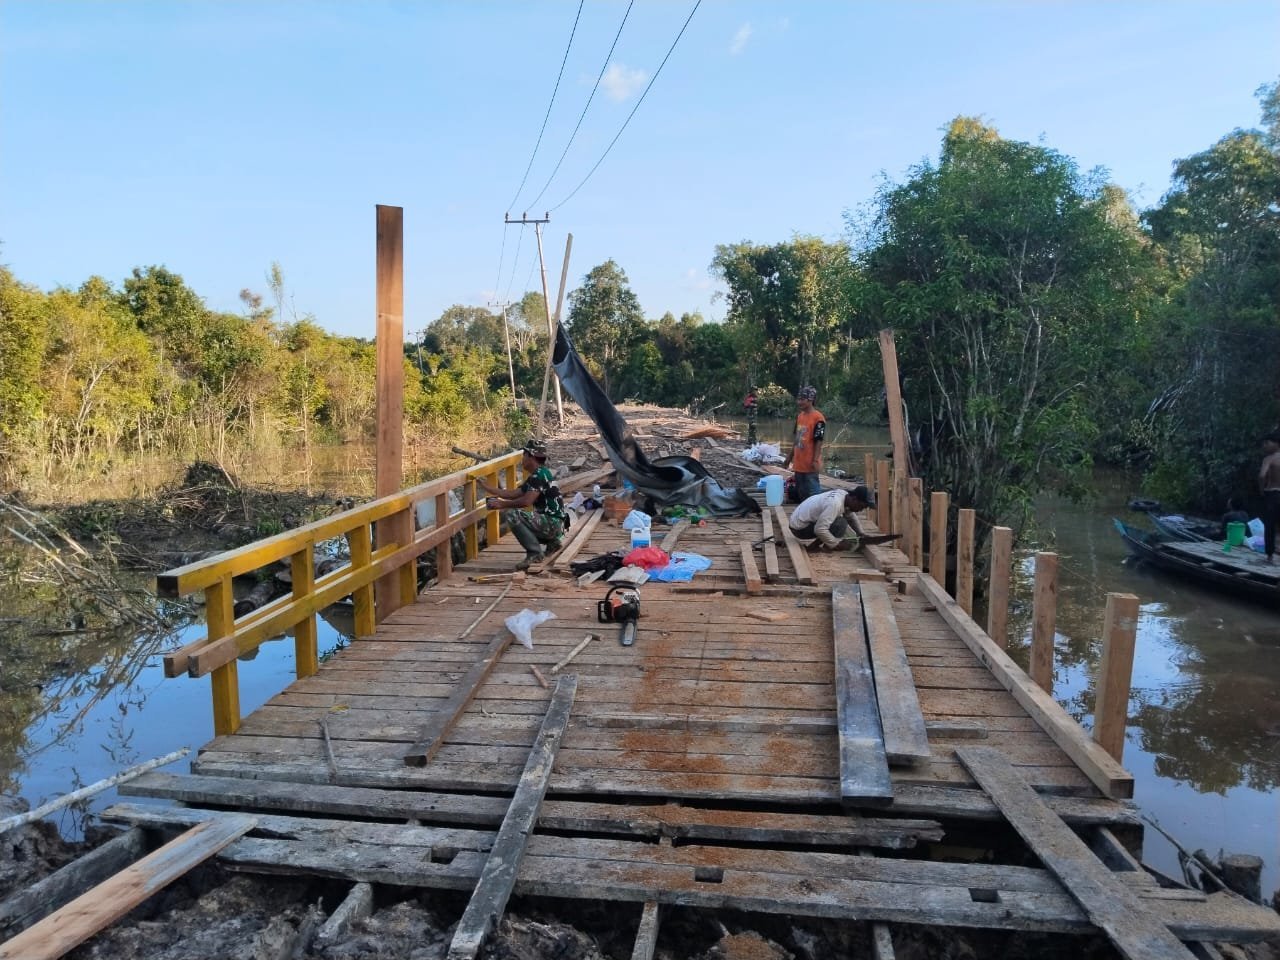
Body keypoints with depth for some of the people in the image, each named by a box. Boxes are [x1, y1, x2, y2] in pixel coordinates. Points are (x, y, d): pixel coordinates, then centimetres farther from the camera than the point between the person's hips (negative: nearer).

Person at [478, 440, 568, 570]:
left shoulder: (540, 474, -15)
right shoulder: (535, 476, 16)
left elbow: (526, 501, -25)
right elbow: (514, 494, 17)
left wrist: (502, 504, -15)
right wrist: (488, 488, 15)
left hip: (553, 522, -10)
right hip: (553, 524, 10)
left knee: (513, 515, -22)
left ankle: (534, 553, -16)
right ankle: (551, 542, 17)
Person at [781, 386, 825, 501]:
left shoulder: (818, 418, -14)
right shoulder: (799, 416, 10)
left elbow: (819, 441, -15)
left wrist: (815, 460, -19)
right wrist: (790, 456, 20)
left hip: (809, 463, -8)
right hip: (799, 462, 8)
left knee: (813, 492, -3)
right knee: (801, 492, 15)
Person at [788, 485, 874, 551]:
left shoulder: (845, 496, 0)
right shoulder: (835, 504, -29)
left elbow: (851, 518, 19)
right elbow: (820, 530, -33)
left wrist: (860, 533, 7)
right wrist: (837, 544, -21)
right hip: (799, 528, -10)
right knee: (840, 524, -22)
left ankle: (817, 544, 8)